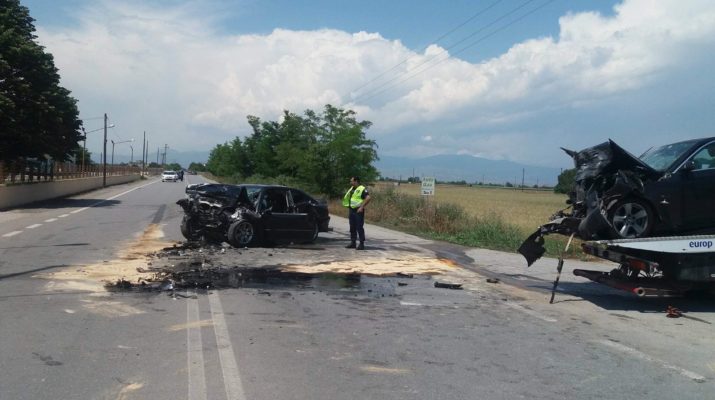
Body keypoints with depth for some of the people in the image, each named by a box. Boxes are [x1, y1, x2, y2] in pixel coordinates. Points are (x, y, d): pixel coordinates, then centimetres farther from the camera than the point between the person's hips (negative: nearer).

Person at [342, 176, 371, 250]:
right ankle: (353, 243, 18)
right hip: (351, 210, 8)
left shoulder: (362, 189, -11)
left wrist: (362, 207, -22)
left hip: (358, 211, -8)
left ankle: (361, 244, -3)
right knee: (352, 228, 11)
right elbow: (347, 197, 29)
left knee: (359, 227, -7)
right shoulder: (351, 189, 15)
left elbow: (368, 198, -21)